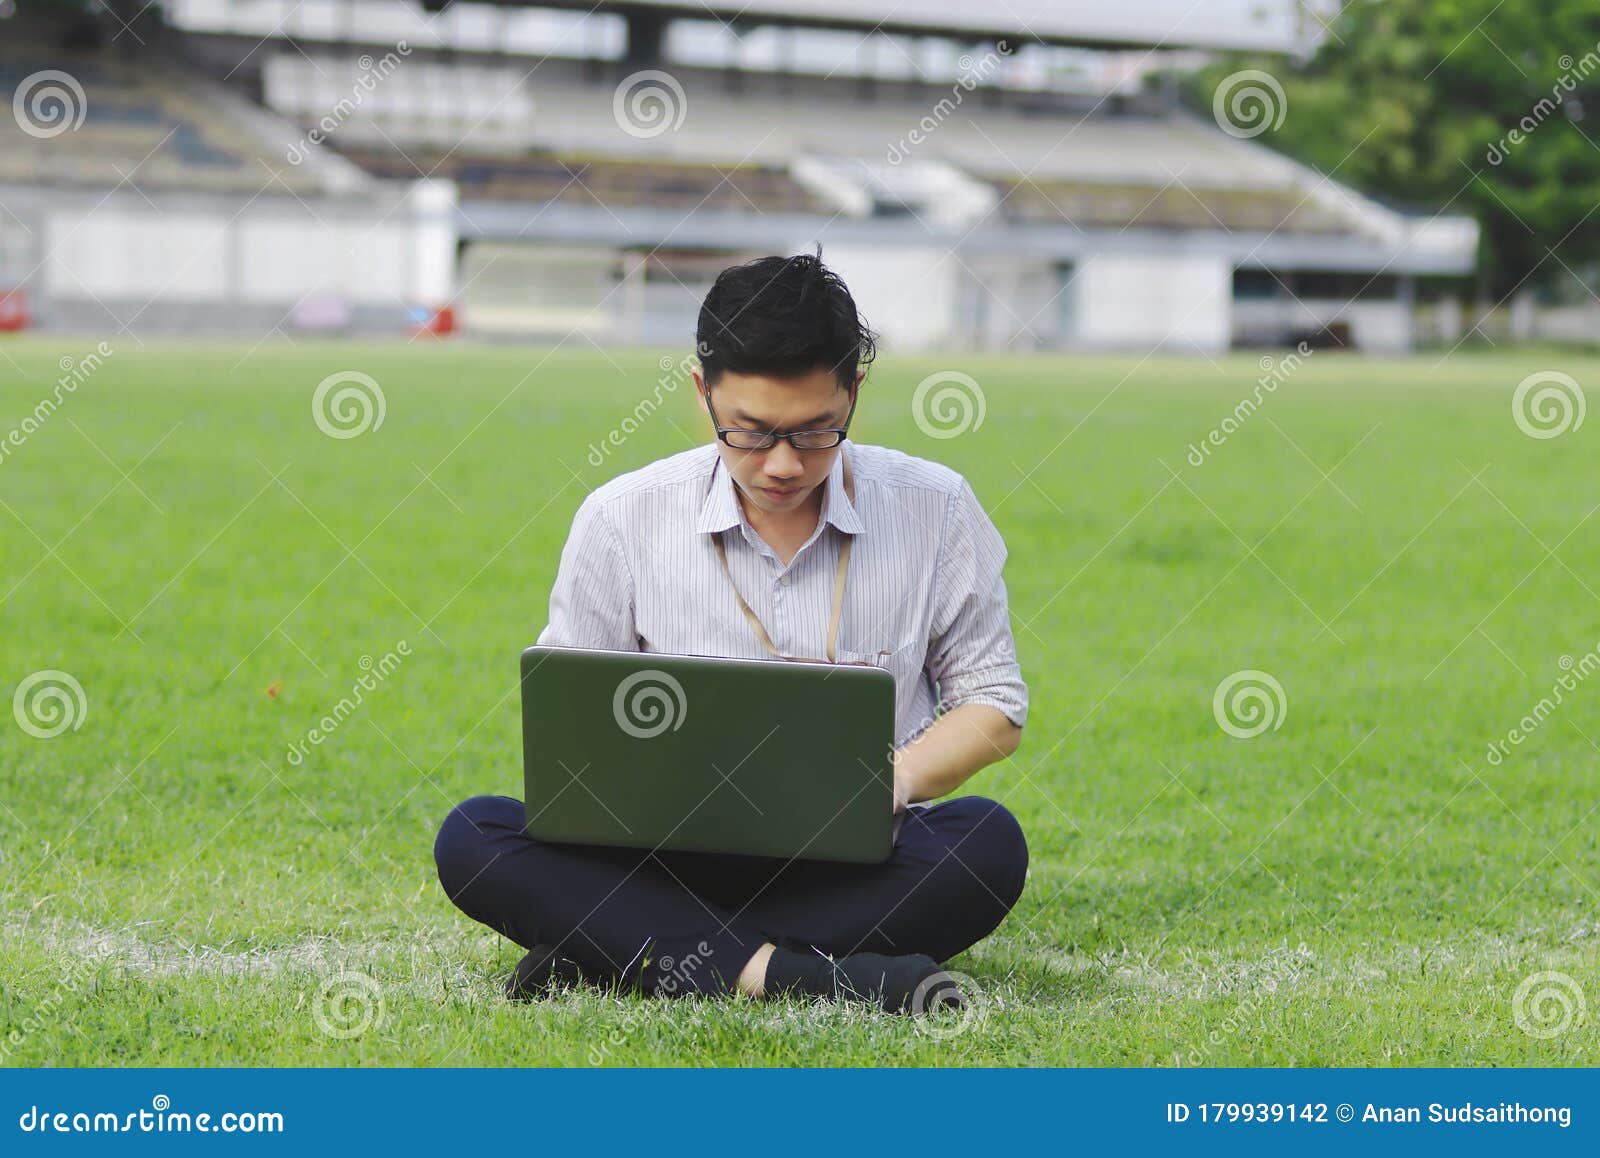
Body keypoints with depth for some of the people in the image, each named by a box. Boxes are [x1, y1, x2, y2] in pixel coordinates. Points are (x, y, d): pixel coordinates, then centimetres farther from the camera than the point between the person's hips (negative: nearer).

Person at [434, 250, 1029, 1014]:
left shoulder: (934, 509, 1)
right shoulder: (622, 519, 0)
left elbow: (993, 705, 9)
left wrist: (897, 778, -12)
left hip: (852, 865, 0)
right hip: (671, 865, 0)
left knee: (987, 844, -33)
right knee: (473, 840, -25)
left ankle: (634, 958, -28)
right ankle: (783, 974, -35)